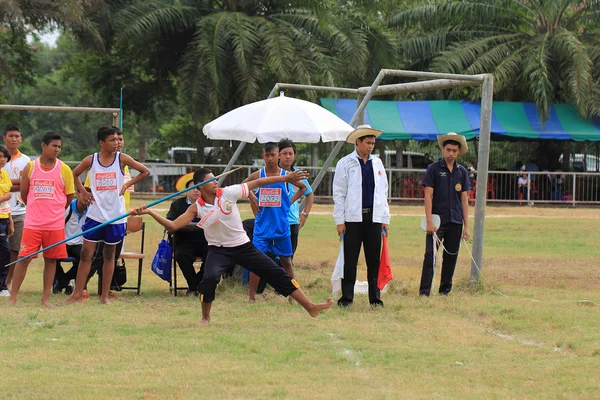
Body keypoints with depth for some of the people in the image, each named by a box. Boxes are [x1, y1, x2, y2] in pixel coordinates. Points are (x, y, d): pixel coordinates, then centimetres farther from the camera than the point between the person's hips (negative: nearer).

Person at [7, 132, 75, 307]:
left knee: (51, 259, 4)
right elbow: (24, 194, 11)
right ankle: (13, 297, 2)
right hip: (32, 223, -1)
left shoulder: (64, 169, 1)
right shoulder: (30, 167, 1)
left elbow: (69, 196, 8)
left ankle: (46, 298, 11)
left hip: (55, 225, 1)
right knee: (23, 258, -4)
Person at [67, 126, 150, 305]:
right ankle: (77, 294, 2)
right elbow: (75, 174, 16)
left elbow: (145, 171, 3)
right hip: (95, 214, 0)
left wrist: (127, 185, -4)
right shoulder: (90, 160, -1)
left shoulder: (121, 159, -3)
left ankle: (105, 295, 14)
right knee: (86, 254, -2)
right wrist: (83, 192, 4)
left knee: (109, 255, 9)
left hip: (115, 216, 0)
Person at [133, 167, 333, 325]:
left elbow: (257, 183, -5)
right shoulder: (197, 208, -11)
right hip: (219, 249, -2)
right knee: (210, 277, -30)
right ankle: (205, 318, -8)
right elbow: (173, 225, -16)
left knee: (277, 274, 1)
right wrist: (150, 212, -28)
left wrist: (286, 178, -4)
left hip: (243, 246, 2)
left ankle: (310, 307, 8)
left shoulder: (228, 193, -11)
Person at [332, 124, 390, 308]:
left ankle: (375, 297, 9)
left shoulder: (377, 163, 13)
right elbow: (338, 194, 1)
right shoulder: (345, 164, 1)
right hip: (353, 218, -3)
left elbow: (383, 192, 16)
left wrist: (385, 219, 11)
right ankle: (346, 297, 6)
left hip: (374, 218, 3)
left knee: (374, 260, 3)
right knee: (350, 261, 0)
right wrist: (340, 221, -5)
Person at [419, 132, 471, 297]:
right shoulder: (434, 169, 0)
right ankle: (424, 292, -9)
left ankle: (445, 290, 16)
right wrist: (429, 221, -13)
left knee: (451, 257, 7)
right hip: (437, 220, -4)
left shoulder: (462, 172, 10)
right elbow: (428, 196, -5)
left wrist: (466, 225, 7)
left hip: (455, 221, 4)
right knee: (430, 255, -9)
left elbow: (464, 200, 11)